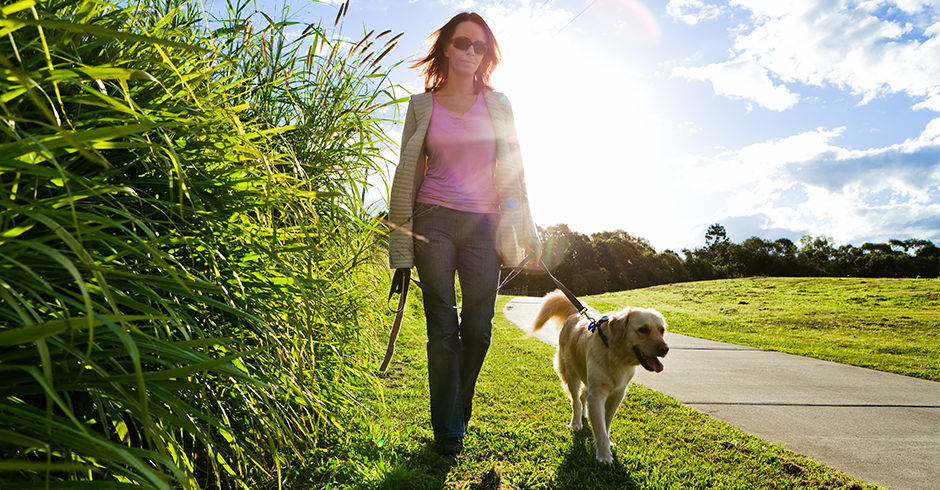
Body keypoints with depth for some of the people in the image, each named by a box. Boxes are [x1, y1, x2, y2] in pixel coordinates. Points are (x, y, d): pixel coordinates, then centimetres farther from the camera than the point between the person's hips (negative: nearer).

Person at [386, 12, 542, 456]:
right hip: (433, 221, -1)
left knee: (478, 330, 0)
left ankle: (457, 416, 24)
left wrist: (525, 232, 6)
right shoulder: (422, 105, 10)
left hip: (483, 223, 1)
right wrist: (401, 242, 5)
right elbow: (407, 173, 10)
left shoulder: (498, 104, 12)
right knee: (443, 328, -2)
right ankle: (447, 432, 11)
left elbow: (512, 170, 11)